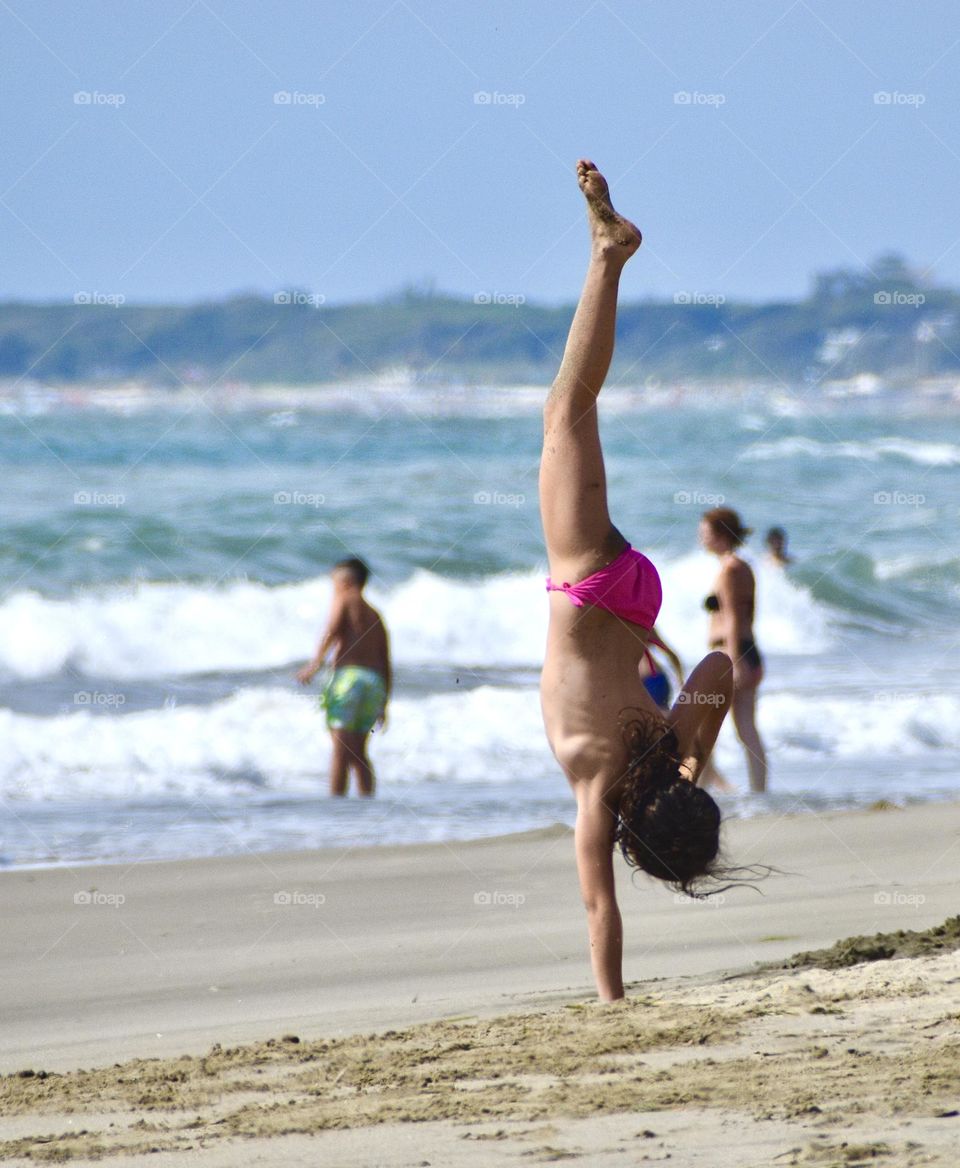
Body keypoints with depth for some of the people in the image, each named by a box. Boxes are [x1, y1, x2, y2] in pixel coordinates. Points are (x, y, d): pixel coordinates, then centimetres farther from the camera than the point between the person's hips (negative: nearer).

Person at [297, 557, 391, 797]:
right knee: (358, 753, 14)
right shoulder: (375, 616, 24)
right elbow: (385, 663, 22)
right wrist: (384, 705, 24)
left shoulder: (345, 599, 6)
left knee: (341, 750, -11)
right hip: (374, 683, 6)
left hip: (348, 676, -6)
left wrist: (315, 662, -23)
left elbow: (333, 629, -13)